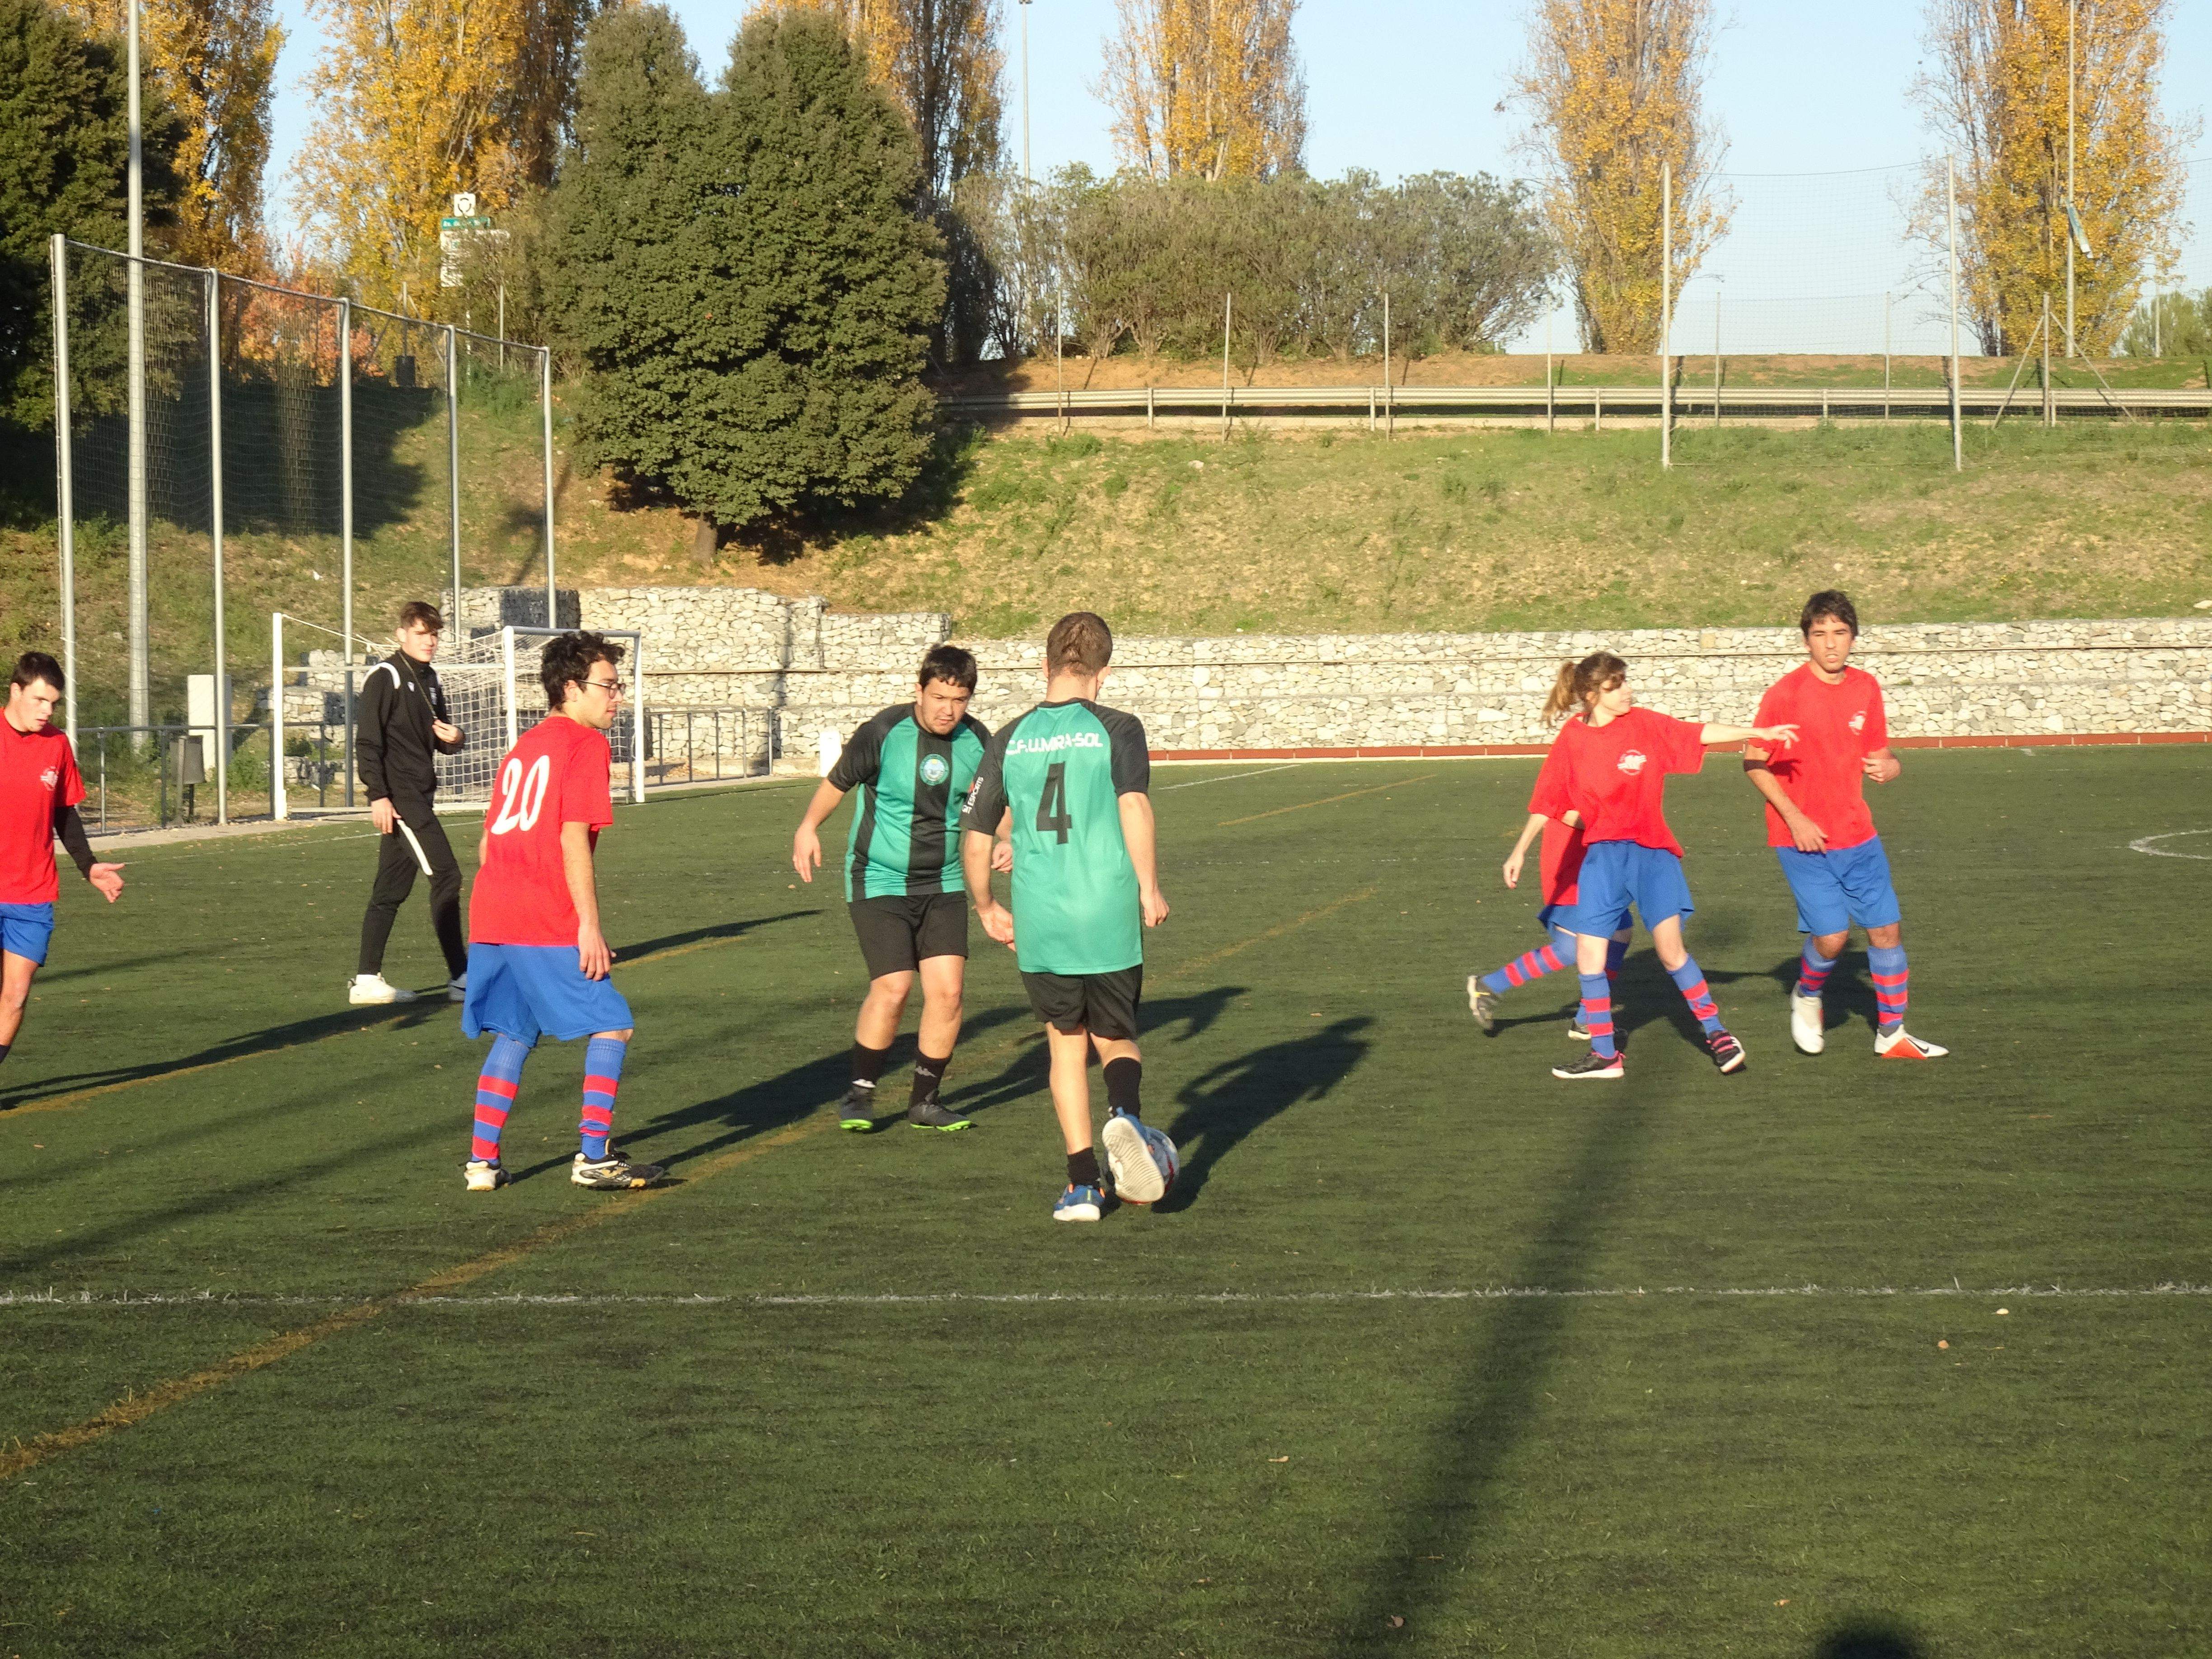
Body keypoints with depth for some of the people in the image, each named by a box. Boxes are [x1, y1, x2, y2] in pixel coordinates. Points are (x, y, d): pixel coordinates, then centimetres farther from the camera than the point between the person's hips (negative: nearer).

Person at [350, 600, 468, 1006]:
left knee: (392, 889, 10)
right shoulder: (385, 677, -9)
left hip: (420, 796, 9)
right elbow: (368, 741, -13)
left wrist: (454, 738, 0)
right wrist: (378, 795, -19)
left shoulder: (429, 679, 16)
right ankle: (461, 978, -11)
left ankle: (367, 980, 14)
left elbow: (438, 740, 25)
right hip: (398, 797, -9)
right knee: (445, 875, -12)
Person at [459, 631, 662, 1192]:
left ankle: (482, 1161, 12)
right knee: (612, 1028, 0)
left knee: (511, 1036, 17)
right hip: (548, 925, -8)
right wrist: (590, 926, -15)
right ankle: (594, 1157, -5)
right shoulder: (587, 746, -4)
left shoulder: (523, 748, 21)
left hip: (490, 915, 8)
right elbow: (573, 838, -14)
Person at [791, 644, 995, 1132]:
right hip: (880, 884, -4)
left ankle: (925, 1101, 10)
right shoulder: (884, 733, -14)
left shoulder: (977, 741, -3)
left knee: (947, 990, -6)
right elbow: (839, 781, 1)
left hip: (943, 886, 4)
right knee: (893, 987, -15)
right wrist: (809, 827, -7)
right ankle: (860, 1094, 5)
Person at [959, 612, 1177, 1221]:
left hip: (1038, 921, 2)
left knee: (1065, 1044, 16)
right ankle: (1126, 1114, -18)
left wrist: (987, 908, 25)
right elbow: (1134, 804, -18)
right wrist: (1150, 888, -13)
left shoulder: (1010, 739, 9)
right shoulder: (1117, 729, -1)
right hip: (1109, 919, -2)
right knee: (1117, 1039, 15)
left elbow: (974, 835, 11)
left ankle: (1083, 1183, 9)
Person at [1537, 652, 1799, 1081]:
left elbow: (1702, 734, -10)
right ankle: (1605, 1054, 13)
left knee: (1670, 948, -11)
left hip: (1651, 851, -2)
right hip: (1602, 853, 2)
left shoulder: (1644, 724, -5)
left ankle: (1716, 1033, 6)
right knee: (1588, 953, -2)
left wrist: (1759, 732, -19)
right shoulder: (1572, 739, -1)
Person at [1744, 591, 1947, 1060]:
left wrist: (1889, 767, -12)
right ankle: (1806, 997, 20)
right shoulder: (1785, 693, -13)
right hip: (1804, 840, -5)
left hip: (1858, 834, 5)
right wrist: (1794, 818, -15)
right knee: (1832, 936, -12)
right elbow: (1754, 762, -7)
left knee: (1887, 929, 4)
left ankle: (1892, 1034, 17)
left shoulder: (1866, 688, 3)